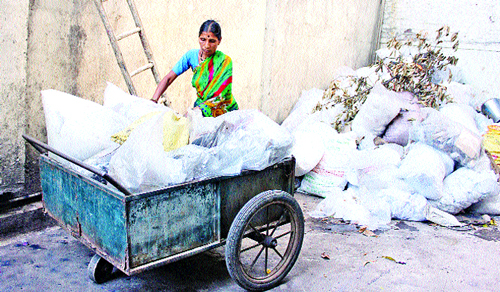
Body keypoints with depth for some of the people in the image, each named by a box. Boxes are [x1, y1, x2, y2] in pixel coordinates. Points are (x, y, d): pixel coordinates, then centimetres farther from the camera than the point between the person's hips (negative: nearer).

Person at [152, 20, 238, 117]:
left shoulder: (224, 62, -16)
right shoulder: (191, 55, -3)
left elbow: (219, 98, -20)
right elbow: (168, 78, 0)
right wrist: (153, 101, -13)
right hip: (201, 105, 4)